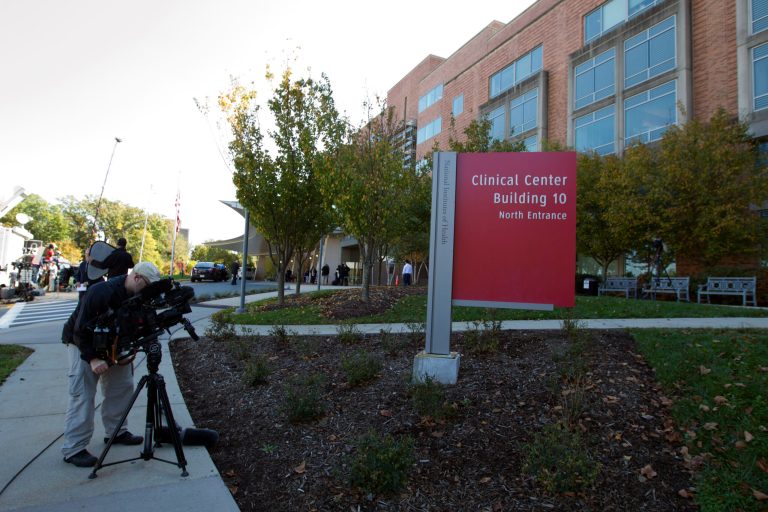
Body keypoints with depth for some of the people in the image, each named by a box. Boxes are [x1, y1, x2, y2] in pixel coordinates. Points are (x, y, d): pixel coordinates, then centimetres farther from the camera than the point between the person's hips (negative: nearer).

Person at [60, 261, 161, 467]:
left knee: (123, 385, 5)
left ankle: (116, 432, 20)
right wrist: (93, 358, -31)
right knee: (83, 395, -10)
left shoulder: (137, 297, -8)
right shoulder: (101, 292, -30)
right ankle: (74, 449, -3)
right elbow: (81, 330, -27)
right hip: (84, 344, -7)